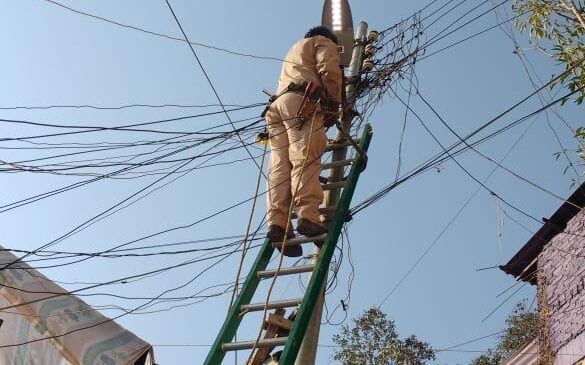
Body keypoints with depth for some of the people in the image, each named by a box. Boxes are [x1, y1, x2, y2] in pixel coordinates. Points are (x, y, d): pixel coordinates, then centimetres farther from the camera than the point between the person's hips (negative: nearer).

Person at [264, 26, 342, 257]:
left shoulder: (293, 52, 44)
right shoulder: (323, 42, 21)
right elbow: (329, 71, 1)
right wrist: (334, 103, 4)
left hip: (277, 104, 6)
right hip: (301, 101, -6)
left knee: (280, 164, -11)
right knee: (305, 158, -22)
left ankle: (277, 222, -27)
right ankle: (308, 216, -38)